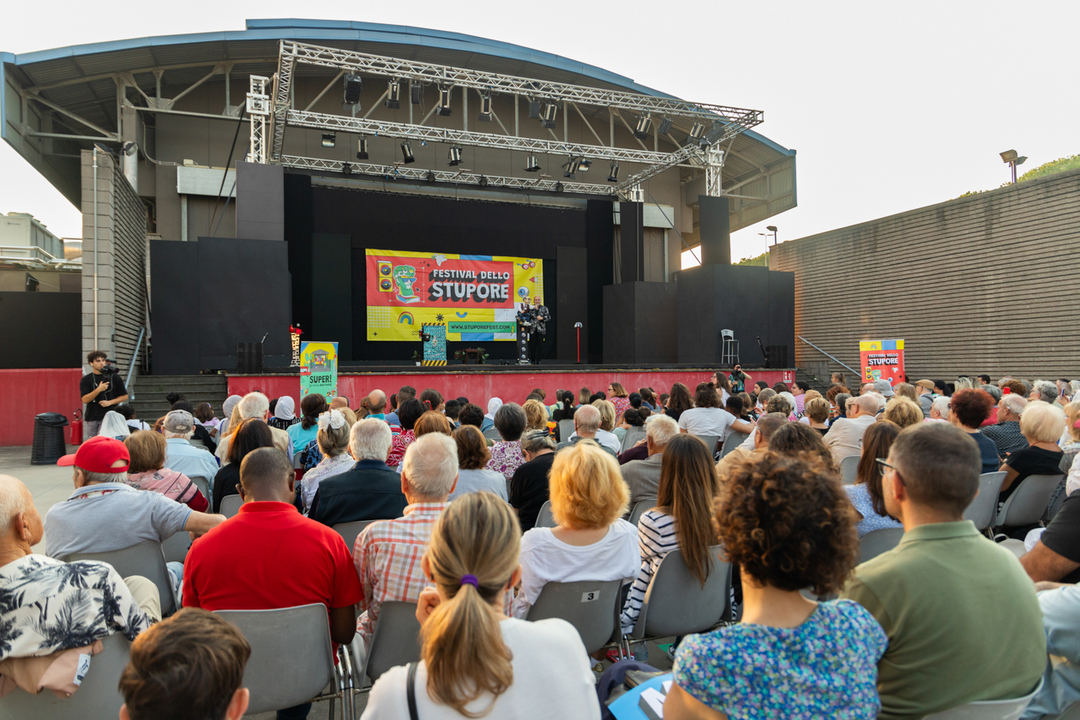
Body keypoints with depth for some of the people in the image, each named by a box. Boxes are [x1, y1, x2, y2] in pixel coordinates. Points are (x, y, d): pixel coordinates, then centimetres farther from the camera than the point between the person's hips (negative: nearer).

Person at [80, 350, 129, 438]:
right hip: (92, 418, 2)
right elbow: (85, 400, -6)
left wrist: (110, 402, -9)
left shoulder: (114, 377, 5)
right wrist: (98, 389, -20)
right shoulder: (86, 380, 6)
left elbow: (124, 396, 7)